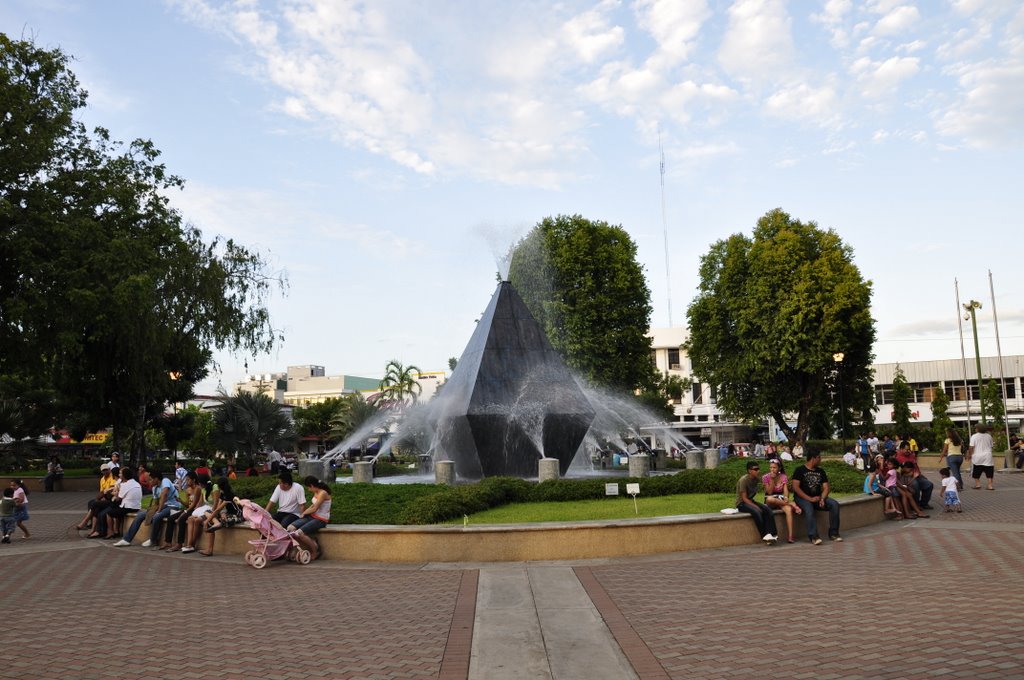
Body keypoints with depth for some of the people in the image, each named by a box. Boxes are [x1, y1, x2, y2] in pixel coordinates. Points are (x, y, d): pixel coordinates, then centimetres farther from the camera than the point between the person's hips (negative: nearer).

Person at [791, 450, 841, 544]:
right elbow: (795, 487, -11)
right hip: (803, 498, -5)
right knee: (808, 508, -36)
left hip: (817, 498, 5)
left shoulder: (821, 471, 15)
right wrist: (810, 499, -20)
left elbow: (825, 488, 8)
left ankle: (833, 533, -14)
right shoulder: (800, 470, -2)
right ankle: (813, 536, -40)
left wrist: (822, 499, -13)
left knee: (834, 504, -18)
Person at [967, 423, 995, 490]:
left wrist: (969, 455, -1)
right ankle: (990, 485, 1)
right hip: (987, 456, 3)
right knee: (989, 472, 5)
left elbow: (971, 447, -10)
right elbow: (991, 446, 14)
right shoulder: (989, 436, 7)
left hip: (977, 457, -3)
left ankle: (977, 484, 6)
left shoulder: (974, 436, -6)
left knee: (976, 473, 10)